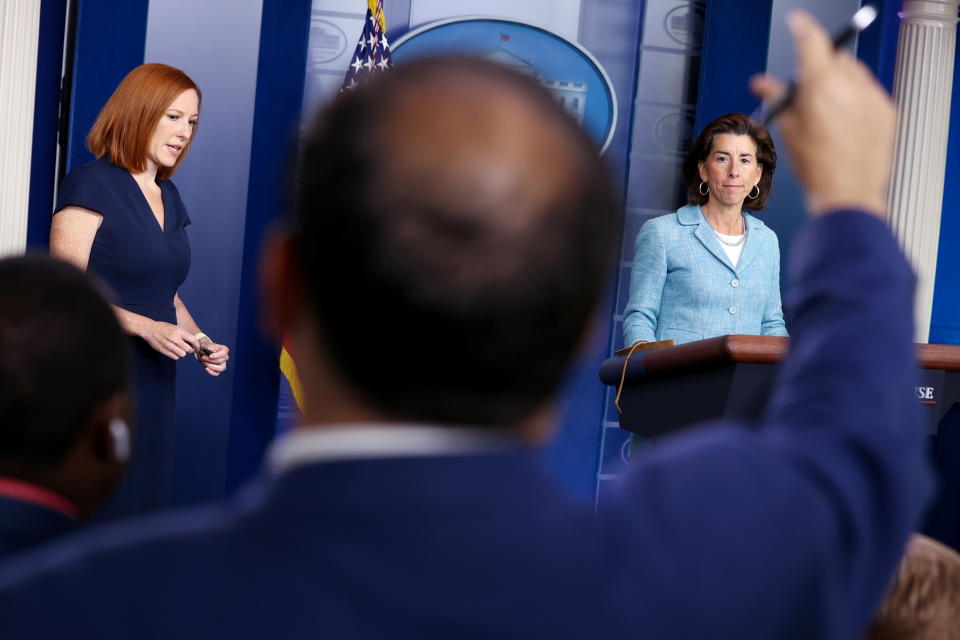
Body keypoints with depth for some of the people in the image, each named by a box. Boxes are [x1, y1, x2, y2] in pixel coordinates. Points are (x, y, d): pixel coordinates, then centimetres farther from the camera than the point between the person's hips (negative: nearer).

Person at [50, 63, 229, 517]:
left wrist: (201, 343, 5)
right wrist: (147, 328, -21)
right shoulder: (91, 186, -8)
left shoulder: (168, 198, 15)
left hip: (153, 385, 7)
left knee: (139, 510, 7)